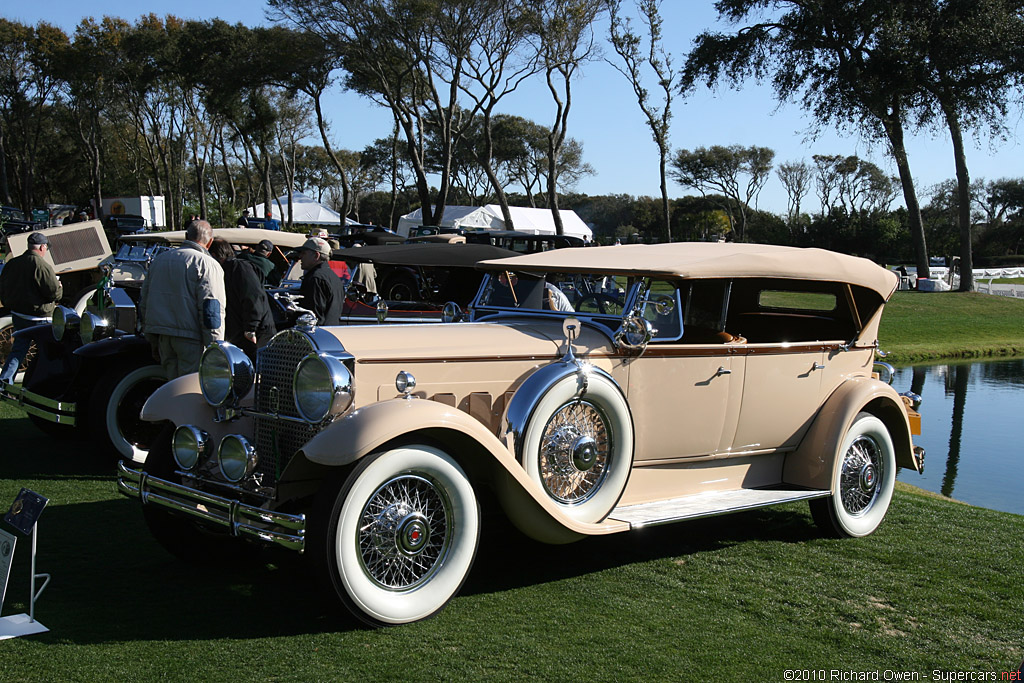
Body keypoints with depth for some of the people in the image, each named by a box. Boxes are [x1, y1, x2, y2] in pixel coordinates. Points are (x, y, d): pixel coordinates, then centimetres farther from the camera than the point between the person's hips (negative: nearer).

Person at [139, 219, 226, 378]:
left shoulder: (159, 260, 17)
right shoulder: (208, 264, -6)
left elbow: (144, 303, 21)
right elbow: (211, 310, -14)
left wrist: (153, 342, 26)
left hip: (161, 336, 6)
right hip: (190, 338, -6)